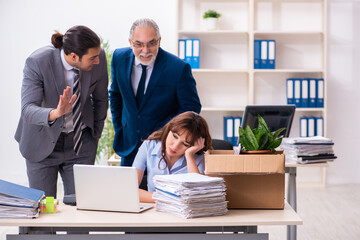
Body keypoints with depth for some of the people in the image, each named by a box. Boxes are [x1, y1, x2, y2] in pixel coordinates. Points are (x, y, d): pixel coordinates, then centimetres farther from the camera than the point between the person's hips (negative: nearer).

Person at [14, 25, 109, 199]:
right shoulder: (37, 62, -25)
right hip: (42, 142, -2)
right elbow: (27, 110, -31)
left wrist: (96, 134, 10)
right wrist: (55, 114, -50)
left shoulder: (98, 58, -16)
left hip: (81, 142, 2)